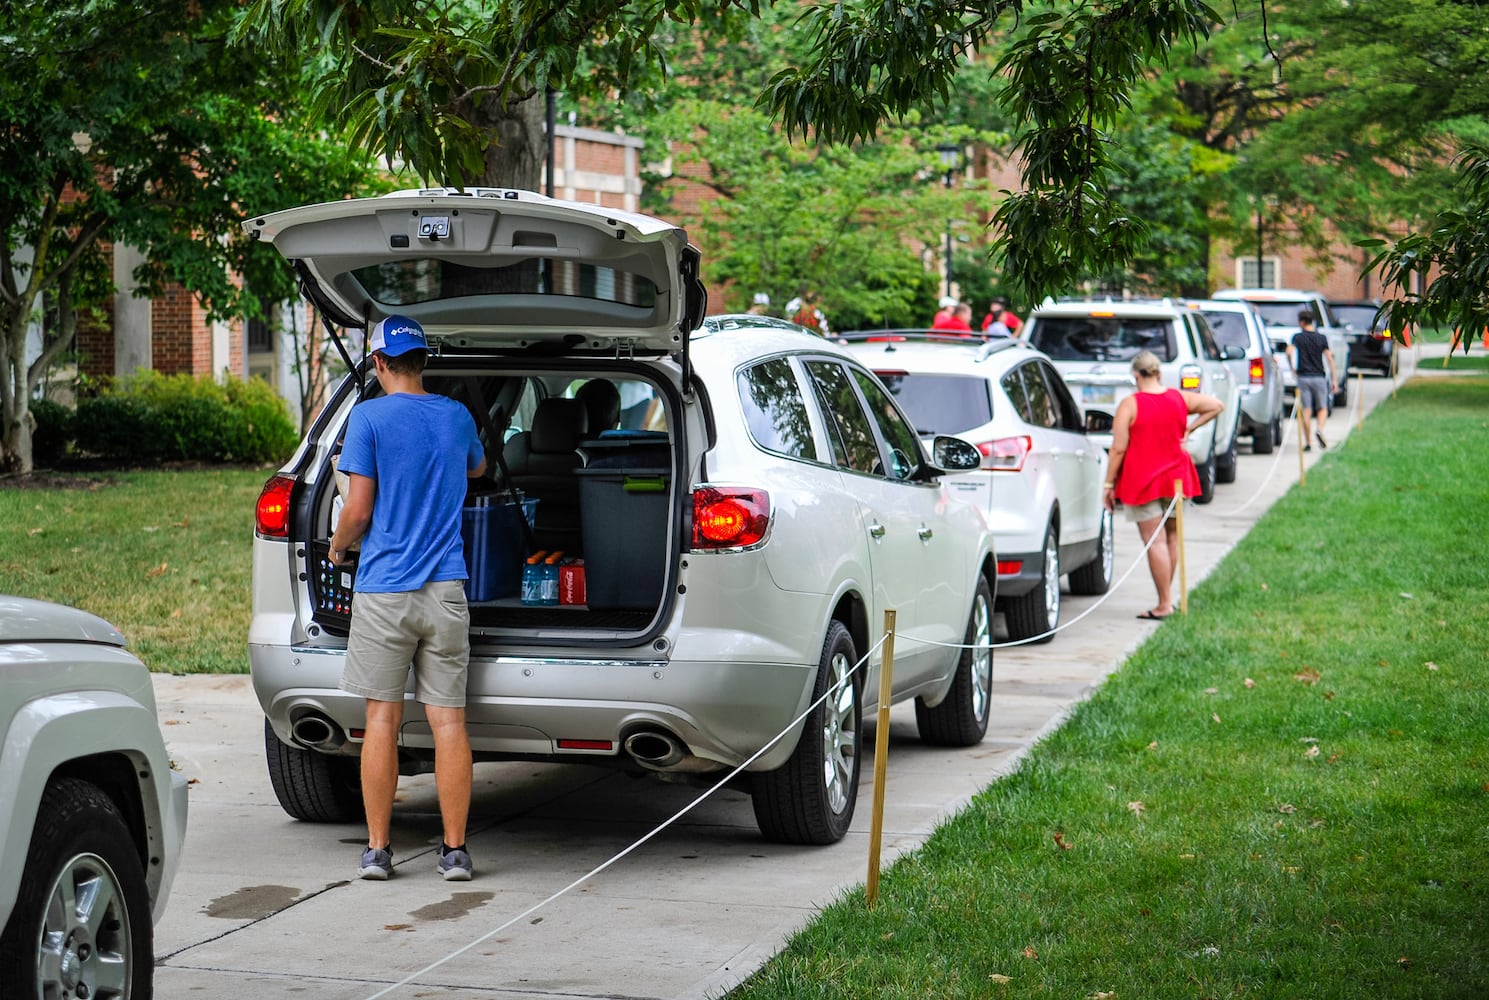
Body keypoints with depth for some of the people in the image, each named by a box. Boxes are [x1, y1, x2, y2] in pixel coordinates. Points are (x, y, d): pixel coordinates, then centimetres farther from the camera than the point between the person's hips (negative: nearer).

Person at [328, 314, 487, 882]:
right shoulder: (456, 416, 9)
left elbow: (358, 510, -8)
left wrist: (338, 547, 12)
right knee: (448, 719, 3)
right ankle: (455, 850, 4)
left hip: (384, 588, -3)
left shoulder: (369, 417, -5)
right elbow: (477, 468, 31)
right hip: (445, 589, 3)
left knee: (383, 719, 2)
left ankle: (378, 850, 5)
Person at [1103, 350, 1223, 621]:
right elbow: (1217, 405, 11)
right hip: (1176, 477, 5)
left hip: (1142, 481, -5)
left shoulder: (1129, 405, -12)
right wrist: (1189, 428, 10)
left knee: (1155, 541, -5)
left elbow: (1119, 449, -13)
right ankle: (1167, 597, 24)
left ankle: (1164, 605, -6)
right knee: (1172, 538, 17)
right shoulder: (1180, 399, 3)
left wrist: (1109, 483, -5)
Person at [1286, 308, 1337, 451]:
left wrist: (1292, 367, 0)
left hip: (1303, 377, -1)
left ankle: (1307, 442, 0)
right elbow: (1329, 358, 0)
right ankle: (1319, 429, -19)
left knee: (1306, 409, 2)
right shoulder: (1321, 338, 5)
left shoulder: (1298, 337, 0)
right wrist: (1335, 380, 2)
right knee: (1322, 408, 10)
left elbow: (1289, 351, -17)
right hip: (1319, 377, 1)